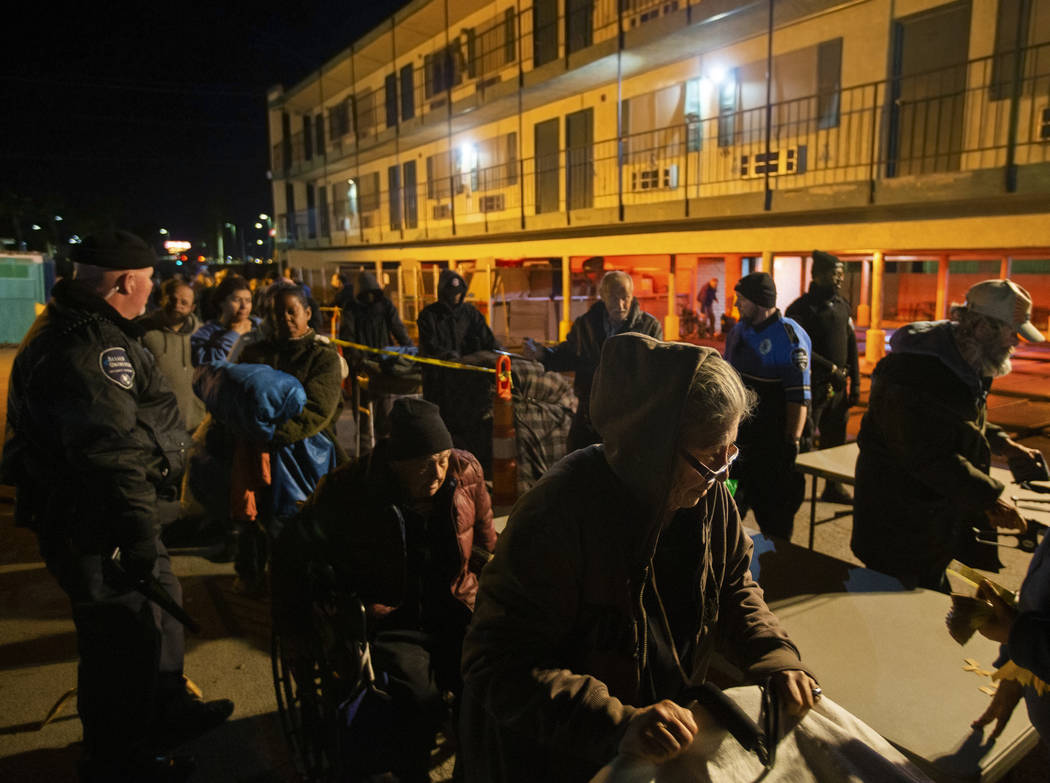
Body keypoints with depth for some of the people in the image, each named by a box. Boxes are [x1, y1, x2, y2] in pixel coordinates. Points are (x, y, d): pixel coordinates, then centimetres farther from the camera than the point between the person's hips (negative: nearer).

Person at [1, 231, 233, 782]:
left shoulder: (79, 328, 12)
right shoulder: (89, 346, -25)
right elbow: (111, 452, -30)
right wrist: (137, 534, -28)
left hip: (90, 509, 11)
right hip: (92, 523, -11)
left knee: (158, 598, 23)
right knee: (124, 632, 3)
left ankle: (166, 712, 43)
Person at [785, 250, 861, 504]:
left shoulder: (842, 306, 11)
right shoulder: (801, 308, -9)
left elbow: (852, 346, 15)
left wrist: (854, 383, 11)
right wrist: (831, 368, -16)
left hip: (838, 387, 7)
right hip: (813, 386, -7)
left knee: (835, 439, 15)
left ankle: (833, 487, 29)